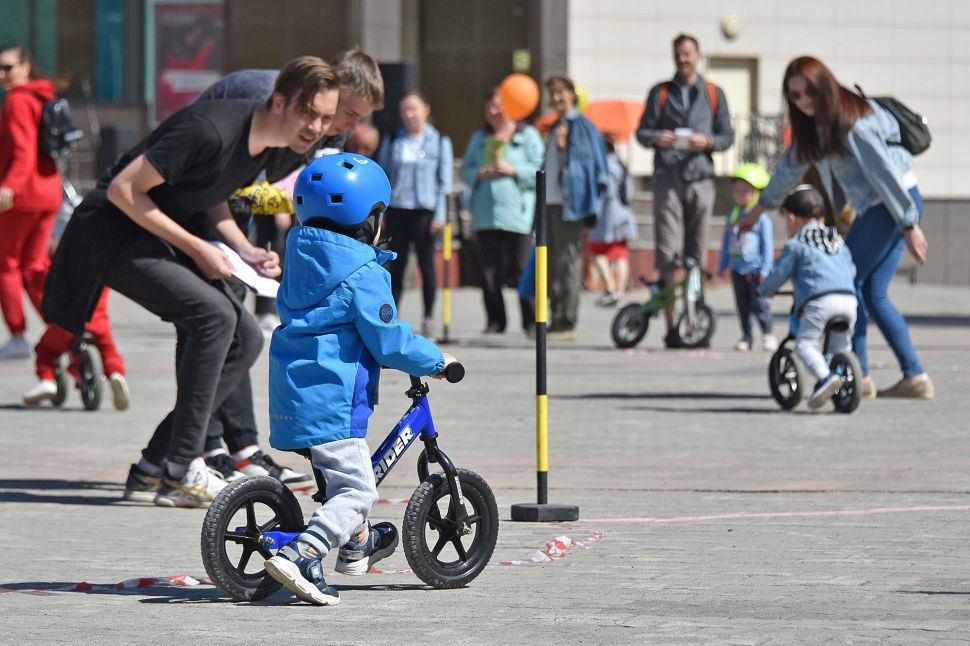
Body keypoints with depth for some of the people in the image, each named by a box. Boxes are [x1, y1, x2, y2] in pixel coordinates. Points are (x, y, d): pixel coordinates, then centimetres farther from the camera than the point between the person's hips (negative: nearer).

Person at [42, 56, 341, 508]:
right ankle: (181, 473, -19)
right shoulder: (211, 131, -29)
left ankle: (154, 466, 2)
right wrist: (196, 249, -20)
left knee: (245, 337, -2)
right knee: (213, 315, -25)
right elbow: (124, 190, -24)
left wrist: (244, 250, -3)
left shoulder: (277, 145, -1)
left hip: (171, 234, 9)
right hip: (115, 232, -9)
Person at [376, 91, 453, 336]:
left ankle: (429, 316, 9)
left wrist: (440, 215, -4)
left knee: (426, 263, 2)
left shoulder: (440, 142, 5)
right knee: (396, 265, 1)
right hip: (397, 210, 2)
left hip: (425, 211, -2)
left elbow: (445, 182, 3)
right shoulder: (392, 142, 9)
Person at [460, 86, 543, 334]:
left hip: (517, 214, -4)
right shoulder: (479, 138, 18)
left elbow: (540, 169, -2)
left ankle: (531, 320, -1)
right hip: (486, 215, 4)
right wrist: (479, 174, -4)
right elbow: (465, 170, 16)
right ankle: (495, 320, 8)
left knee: (521, 269, -8)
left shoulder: (528, 136, 5)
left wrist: (514, 170, -13)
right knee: (489, 270, 1)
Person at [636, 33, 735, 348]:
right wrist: (657, 139, -12)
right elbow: (642, 131, 10)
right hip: (667, 177, -1)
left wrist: (707, 142, -9)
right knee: (668, 251, -9)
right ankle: (671, 324, -10)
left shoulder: (713, 94, 15)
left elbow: (727, 136, 12)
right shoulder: (660, 92, 14)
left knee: (697, 251, 1)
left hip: (700, 177, 1)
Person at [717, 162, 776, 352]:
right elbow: (726, 242, 18)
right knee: (742, 304, 7)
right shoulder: (732, 216, 10)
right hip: (737, 269, 5)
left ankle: (767, 334, 5)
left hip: (755, 269, -5)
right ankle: (746, 335, 15)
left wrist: (765, 269, -9)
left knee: (759, 302, -6)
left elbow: (767, 244, -5)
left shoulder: (761, 218, -6)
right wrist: (722, 266, 19)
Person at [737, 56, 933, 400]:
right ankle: (914, 376, 3)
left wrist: (909, 226, -22)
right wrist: (759, 208, 31)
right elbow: (792, 165, 23)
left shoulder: (853, 123, -20)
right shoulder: (817, 123, 9)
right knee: (873, 294, 6)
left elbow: (884, 172, -21)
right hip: (878, 207, 9)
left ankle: (858, 375, 0)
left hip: (896, 202, -9)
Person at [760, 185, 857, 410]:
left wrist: (764, 289, 28)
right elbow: (851, 270, 36)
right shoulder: (838, 242, 29)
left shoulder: (795, 245, 9)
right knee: (840, 345, 21)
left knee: (805, 343, -9)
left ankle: (825, 376, -30)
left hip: (818, 301, -6)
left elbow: (779, 273, 9)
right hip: (848, 297, 6)